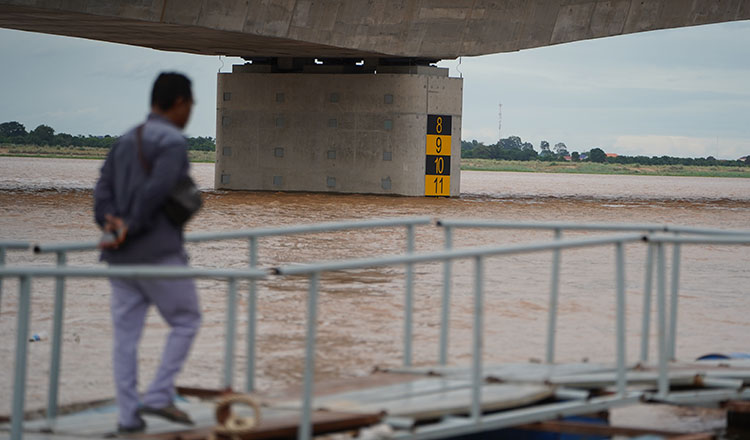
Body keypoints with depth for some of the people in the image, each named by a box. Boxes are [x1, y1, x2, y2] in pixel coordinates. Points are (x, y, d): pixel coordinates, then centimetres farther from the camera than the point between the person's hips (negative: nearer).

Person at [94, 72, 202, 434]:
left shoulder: (125, 142, 16)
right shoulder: (172, 142, -9)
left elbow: (103, 191, 6)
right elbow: (155, 191, -21)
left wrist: (112, 223, -7)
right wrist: (130, 231, -14)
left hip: (122, 256, 7)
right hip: (159, 252, -7)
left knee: (126, 333, 6)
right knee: (186, 320, 7)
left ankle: (128, 415, 6)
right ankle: (159, 395, -1)